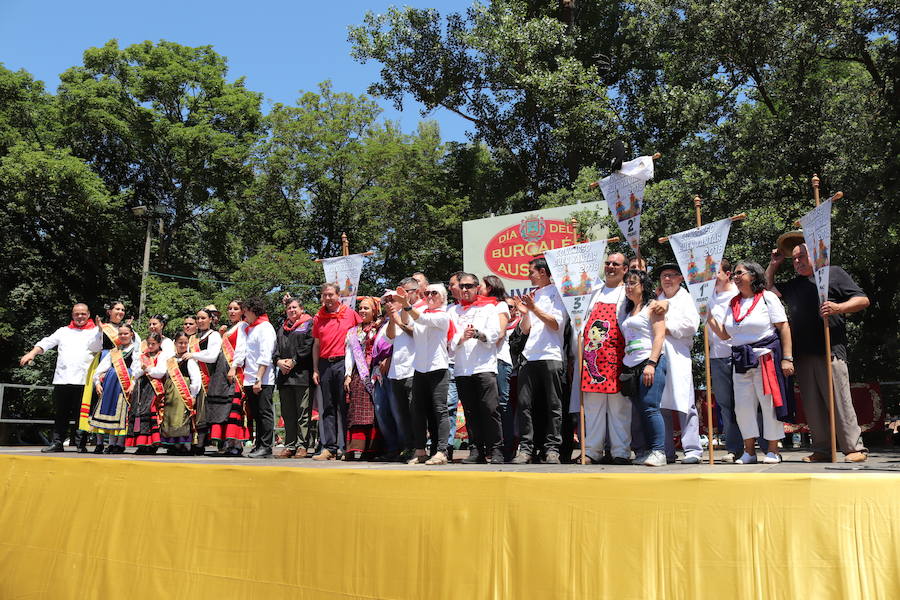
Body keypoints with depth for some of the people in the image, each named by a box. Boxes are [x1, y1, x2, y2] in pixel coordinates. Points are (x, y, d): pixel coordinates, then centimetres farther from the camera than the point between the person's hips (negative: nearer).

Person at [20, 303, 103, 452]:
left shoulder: (95, 331, 9)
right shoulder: (64, 331, 20)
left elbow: (95, 347, -6)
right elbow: (47, 342, 13)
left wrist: (100, 329, -20)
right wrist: (32, 353, -2)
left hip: (83, 380, -3)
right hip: (62, 379, 3)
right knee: (60, 414, 7)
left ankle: (80, 443, 4)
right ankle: (57, 443, 14)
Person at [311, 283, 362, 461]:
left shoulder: (350, 313, 1)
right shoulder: (318, 318, 12)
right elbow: (316, 345, 15)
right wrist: (315, 370, 9)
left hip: (343, 363, -4)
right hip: (325, 364, 4)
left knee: (344, 406, -3)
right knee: (328, 407, 5)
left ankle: (345, 446, 1)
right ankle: (329, 447, 8)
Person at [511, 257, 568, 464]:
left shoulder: (557, 292, 3)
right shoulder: (532, 295, 22)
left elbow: (556, 324, -7)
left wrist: (535, 309, -12)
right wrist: (525, 313, 1)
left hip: (551, 356, -6)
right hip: (529, 357, 6)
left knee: (553, 406, -2)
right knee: (525, 404, 0)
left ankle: (552, 449, 1)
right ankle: (526, 448, 3)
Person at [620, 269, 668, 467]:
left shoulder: (652, 307, 2)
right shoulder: (629, 312, 23)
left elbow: (659, 336, -8)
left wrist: (651, 363, -18)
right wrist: (623, 366, 13)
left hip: (651, 363, -7)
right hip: (631, 366, 7)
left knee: (650, 407, -13)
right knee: (641, 410, 5)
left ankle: (658, 451, -8)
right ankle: (646, 450, 10)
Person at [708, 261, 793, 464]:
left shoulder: (767, 298, 0)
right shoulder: (732, 304, 15)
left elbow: (784, 328, -5)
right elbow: (725, 335, 14)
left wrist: (787, 358, -12)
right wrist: (710, 319, 0)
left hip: (766, 357, -5)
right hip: (741, 361, 5)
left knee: (769, 402, -2)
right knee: (742, 405, 4)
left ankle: (773, 451, 8)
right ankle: (749, 451, 13)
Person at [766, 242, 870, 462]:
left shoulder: (834, 273, 9)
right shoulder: (793, 285, 25)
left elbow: (863, 300, 3)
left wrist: (838, 308, -15)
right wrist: (774, 264, 24)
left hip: (830, 351, -5)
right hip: (802, 354, 5)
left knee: (839, 401, -8)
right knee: (812, 405, 4)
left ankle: (855, 449, -2)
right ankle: (822, 450, 9)